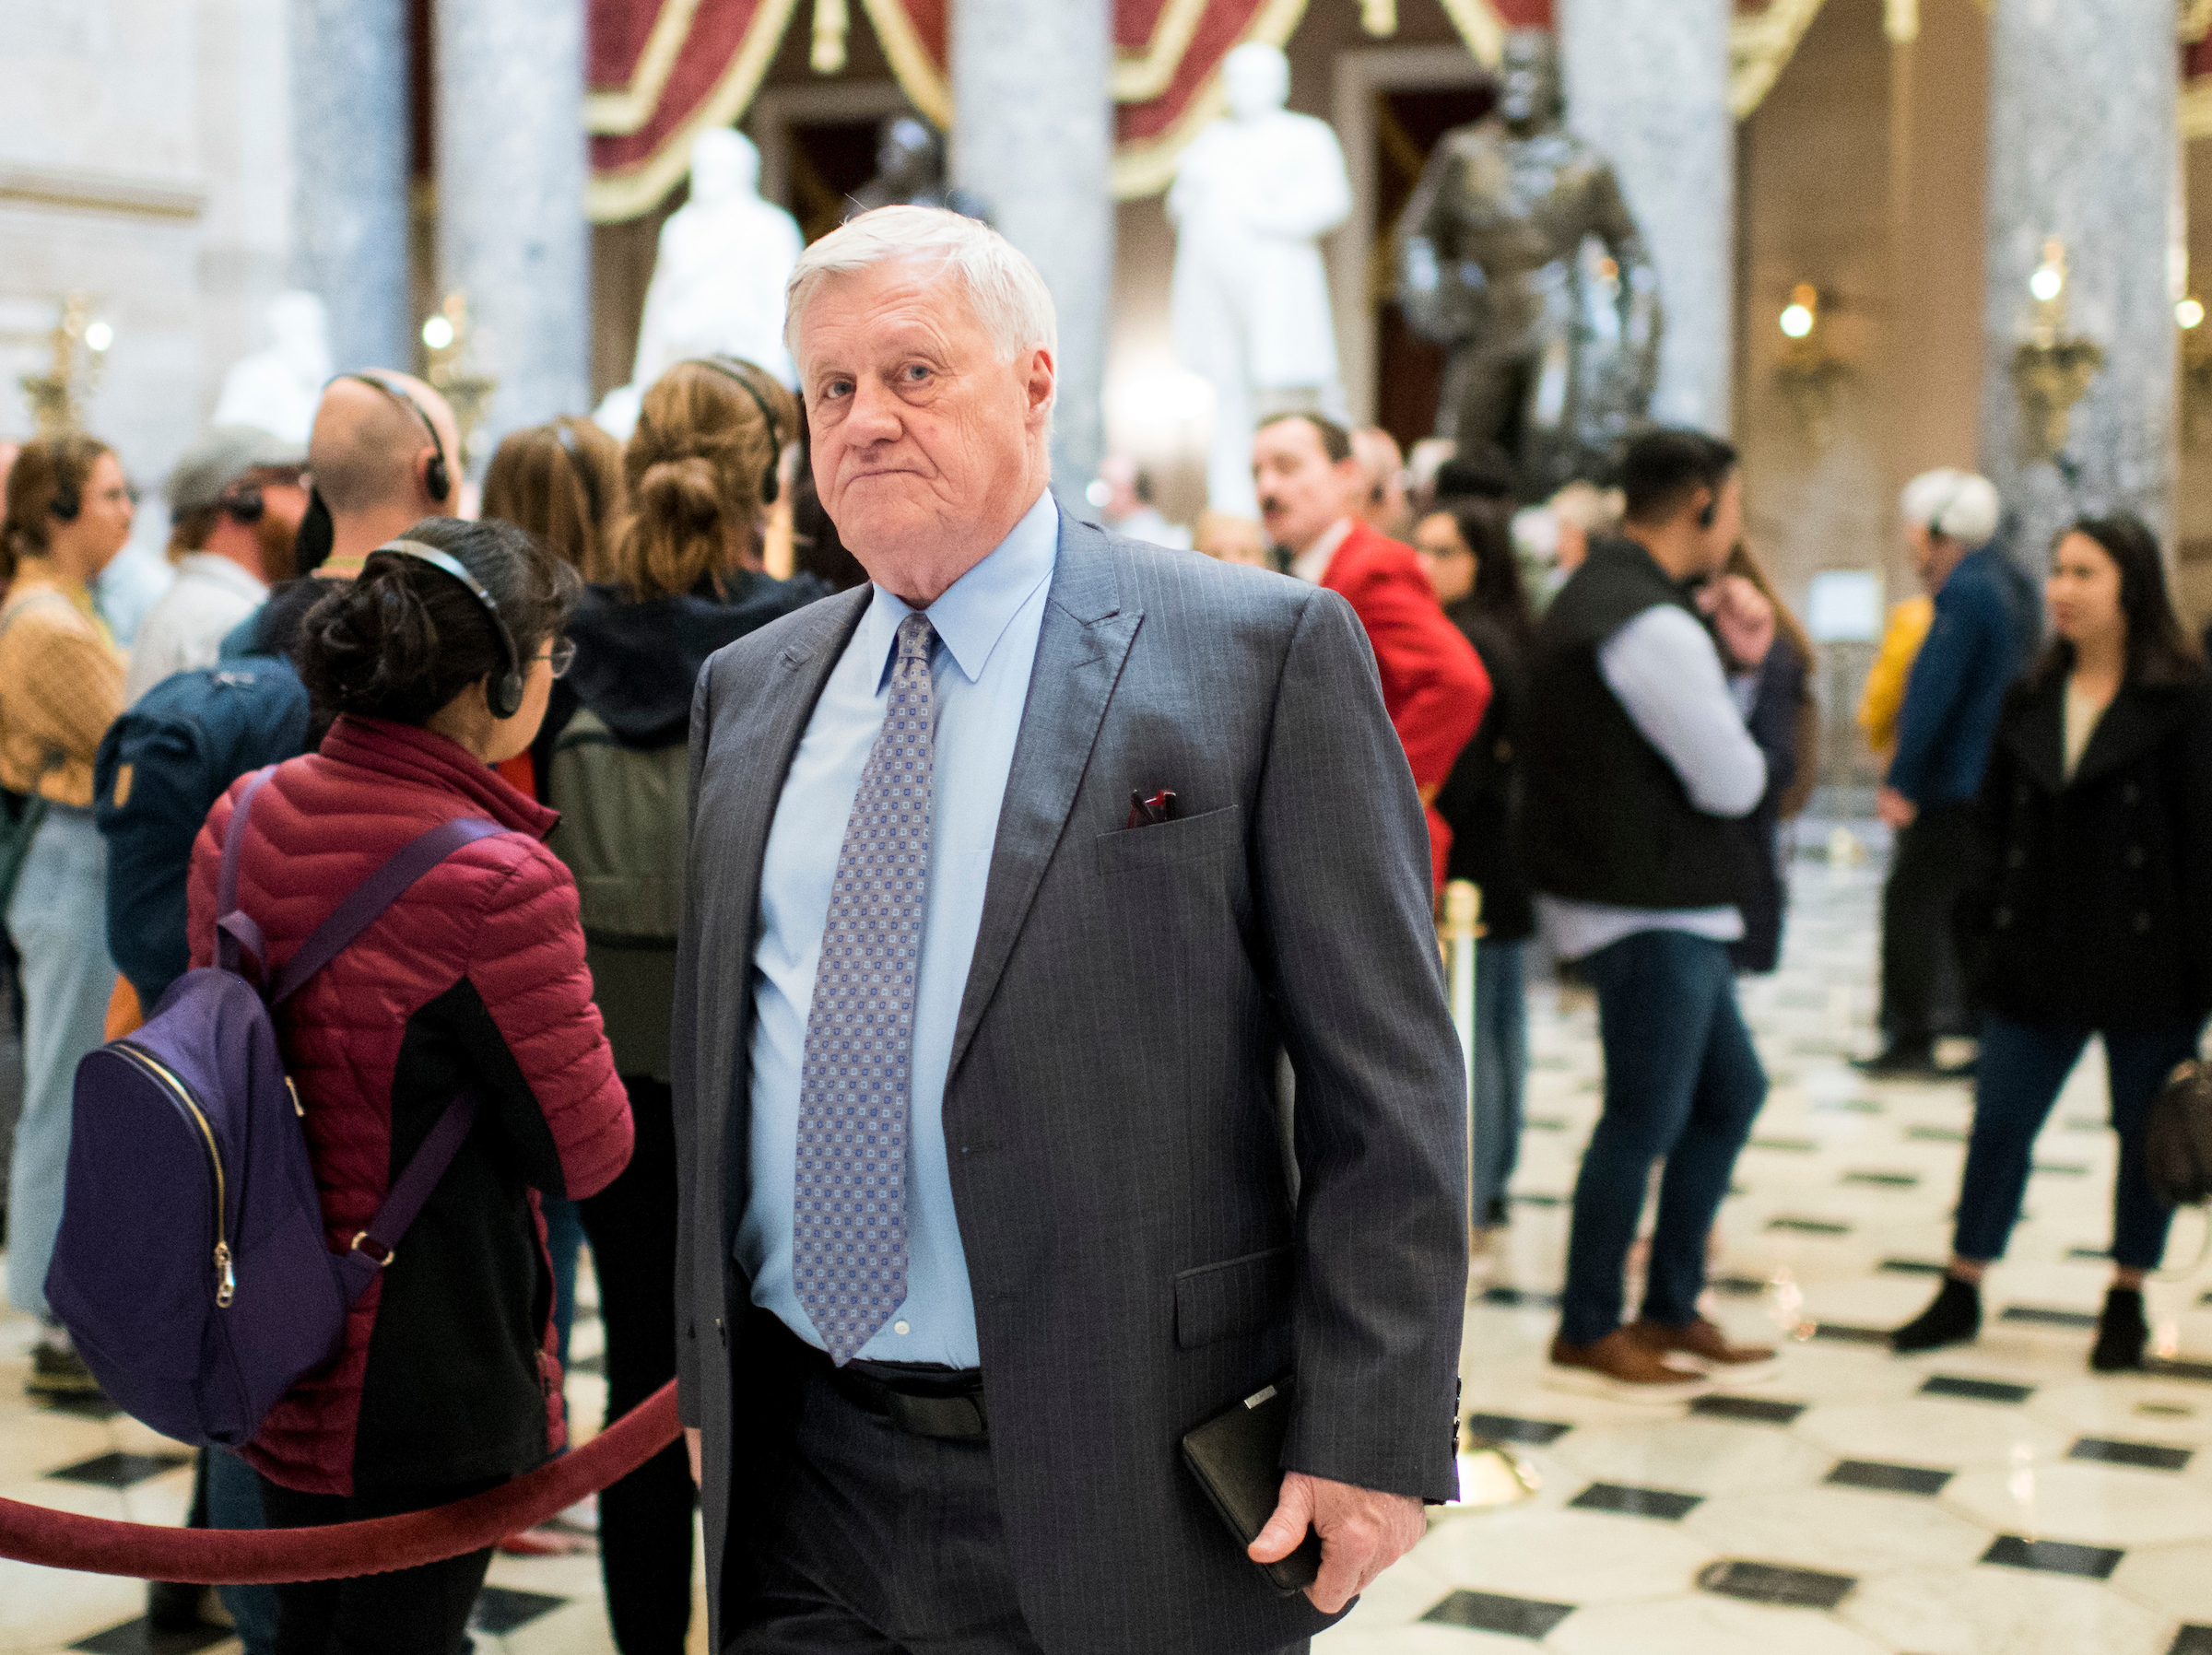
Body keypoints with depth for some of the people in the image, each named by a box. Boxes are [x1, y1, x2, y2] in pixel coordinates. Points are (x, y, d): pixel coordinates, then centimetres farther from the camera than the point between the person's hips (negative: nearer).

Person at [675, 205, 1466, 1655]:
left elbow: (1386, 1086, -9)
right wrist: (707, 1372, 16)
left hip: (1122, 1491, -4)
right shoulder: (751, 691, 11)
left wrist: (1375, 1436, -12)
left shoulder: (1265, 652, -7)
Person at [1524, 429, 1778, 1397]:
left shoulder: (1596, 593, 13)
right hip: (1648, 914, -11)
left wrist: (1735, 663, 3)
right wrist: (1746, 760, 3)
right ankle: (1586, 1334, 12)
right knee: (1645, 1120, -1)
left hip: (1666, 907, 11)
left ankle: (1671, 1309, 26)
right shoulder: (1653, 626, -21)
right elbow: (1733, 782, -18)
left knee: (1730, 1093, 18)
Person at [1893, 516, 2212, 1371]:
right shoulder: (2031, 700, 8)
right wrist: (1987, 923, 2)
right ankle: (1961, 1293, 17)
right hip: (2039, 961, 4)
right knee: (1998, 1124, 6)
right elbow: (1993, 821, 12)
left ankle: (2127, 1301, 23)